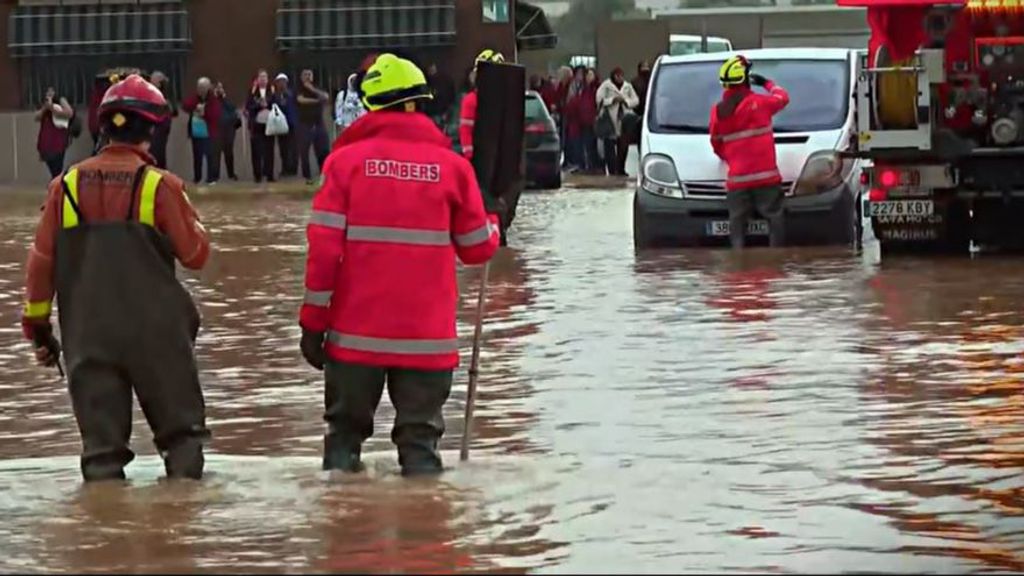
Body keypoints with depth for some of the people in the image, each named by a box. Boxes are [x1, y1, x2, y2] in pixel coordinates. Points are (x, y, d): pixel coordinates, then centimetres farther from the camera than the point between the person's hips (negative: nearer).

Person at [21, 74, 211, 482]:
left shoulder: (66, 186, 1)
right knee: (178, 420, 11)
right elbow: (195, 254, -2)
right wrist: (189, 218, 15)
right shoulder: (159, 186, -8)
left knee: (100, 429, 6)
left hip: (88, 333, 2)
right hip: (156, 332, -2)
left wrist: (37, 322, 15)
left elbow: (41, 260, 5)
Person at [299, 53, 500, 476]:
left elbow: (324, 247, -7)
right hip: (427, 337, 0)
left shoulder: (346, 160, -3)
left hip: (356, 333, 0)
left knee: (345, 431, 14)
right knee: (420, 438, 7)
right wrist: (492, 225, 29)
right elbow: (477, 249, 6)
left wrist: (313, 321, 0)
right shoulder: (451, 166, -1)